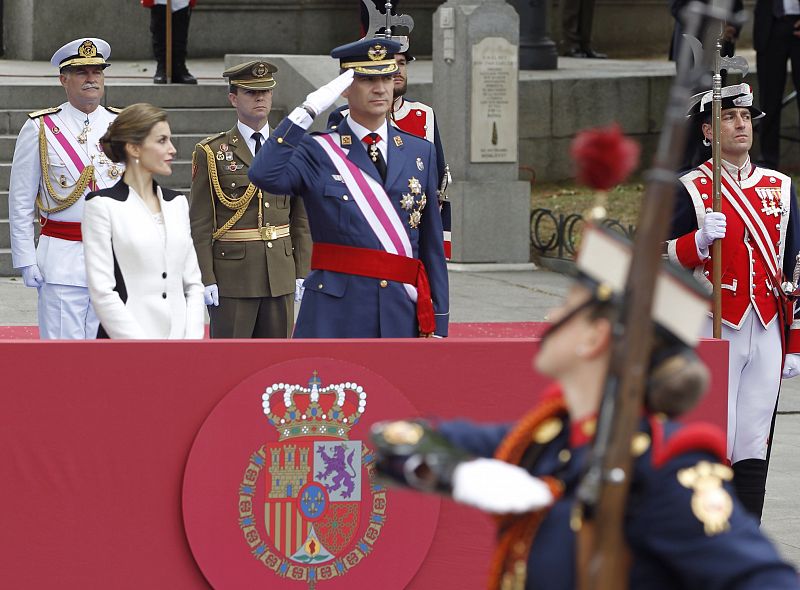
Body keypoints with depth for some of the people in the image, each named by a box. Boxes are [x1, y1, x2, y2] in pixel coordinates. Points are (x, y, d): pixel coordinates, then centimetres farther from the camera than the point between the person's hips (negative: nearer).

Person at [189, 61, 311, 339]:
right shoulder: (211, 153, -2)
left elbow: (301, 219, 11)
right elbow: (200, 224, -4)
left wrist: (302, 274, 5)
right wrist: (206, 279, -10)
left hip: (280, 275, 4)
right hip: (232, 276, -4)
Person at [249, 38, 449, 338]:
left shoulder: (420, 153, 12)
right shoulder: (318, 153, 1)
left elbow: (432, 245, 13)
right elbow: (265, 176, -21)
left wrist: (437, 322, 9)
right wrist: (307, 111, -18)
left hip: (402, 314, 4)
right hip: (336, 315, -4)